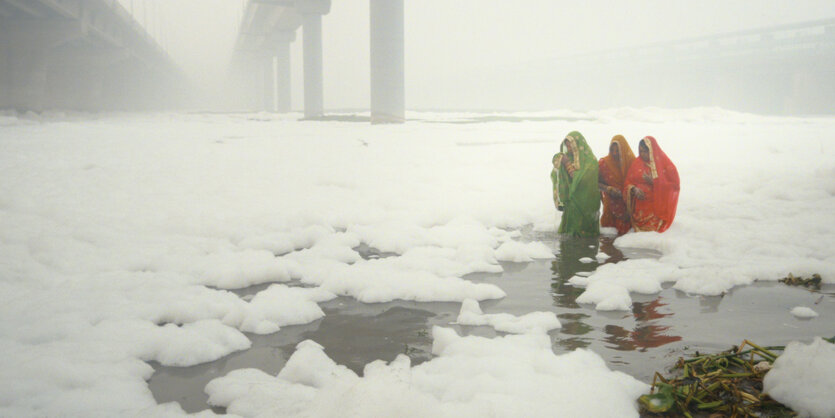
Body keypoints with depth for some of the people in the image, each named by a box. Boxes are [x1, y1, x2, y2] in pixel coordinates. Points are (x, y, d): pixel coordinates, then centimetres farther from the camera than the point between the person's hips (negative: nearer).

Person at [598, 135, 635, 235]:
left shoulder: (631, 161, -1)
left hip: (628, 202, 0)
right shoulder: (604, 163, 0)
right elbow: (597, 182, 2)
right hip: (612, 203, 0)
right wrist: (609, 189, -14)